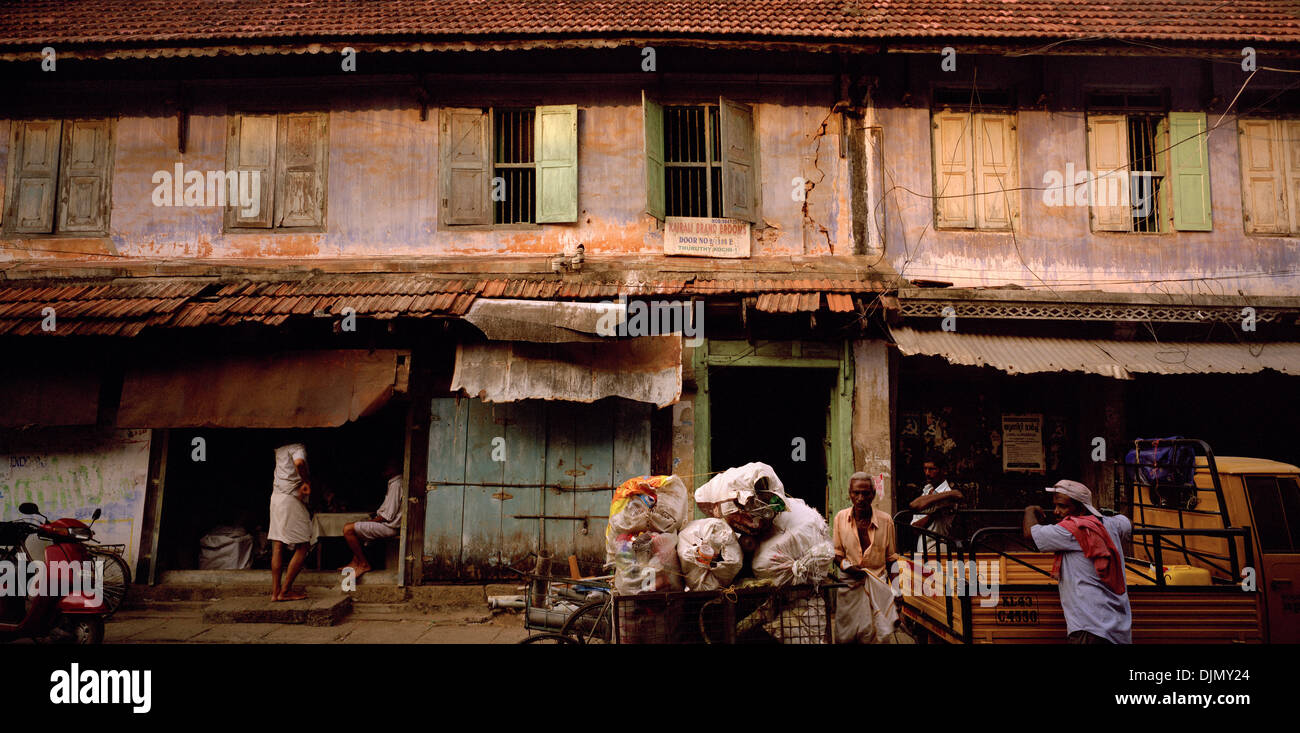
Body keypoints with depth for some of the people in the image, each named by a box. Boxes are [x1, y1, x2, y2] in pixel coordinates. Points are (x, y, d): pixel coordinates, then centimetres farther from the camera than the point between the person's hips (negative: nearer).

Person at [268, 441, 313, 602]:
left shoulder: (280, 448, 15)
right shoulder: (297, 446, -11)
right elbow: (299, 462, -30)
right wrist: (307, 482, -16)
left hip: (276, 496, 9)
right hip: (291, 498, -8)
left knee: (278, 547, 8)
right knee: (303, 546, -1)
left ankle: (275, 592, 9)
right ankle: (286, 591, 0)